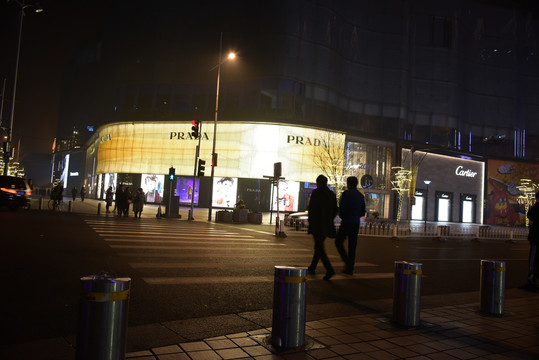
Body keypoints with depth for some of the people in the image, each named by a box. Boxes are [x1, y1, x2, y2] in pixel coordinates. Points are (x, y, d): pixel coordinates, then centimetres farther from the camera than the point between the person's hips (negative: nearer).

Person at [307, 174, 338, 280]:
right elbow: (335, 211, 11)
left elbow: (311, 208, -11)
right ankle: (312, 268, 28)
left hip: (317, 225, -6)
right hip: (327, 226, 6)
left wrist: (310, 222, -1)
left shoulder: (316, 192, -9)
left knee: (319, 248, -5)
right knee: (319, 246, 18)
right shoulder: (332, 194, 9)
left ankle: (329, 269, -18)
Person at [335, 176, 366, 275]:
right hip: (356, 223, 5)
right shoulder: (361, 196, 11)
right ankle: (349, 268, 8)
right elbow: (362, 212, 13)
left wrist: (341, 216, 7)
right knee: (352, 246, 8)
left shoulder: (345, 193, -8)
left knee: (338, 242, 8)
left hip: (346, 222, -5)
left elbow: (341, 208, -13)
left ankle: (347, 261, -8)